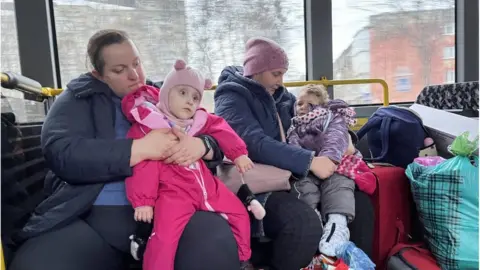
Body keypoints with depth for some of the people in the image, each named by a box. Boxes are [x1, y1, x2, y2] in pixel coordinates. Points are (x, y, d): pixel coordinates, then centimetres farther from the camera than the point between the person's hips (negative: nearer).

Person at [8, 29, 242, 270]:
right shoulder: (80, 98, 10)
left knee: (217, 248, -29)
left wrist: (201, 146, -13)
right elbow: (60, 153, -9)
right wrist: (140, 149, -17)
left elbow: (218, 141, 12)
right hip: (94, 215, 0)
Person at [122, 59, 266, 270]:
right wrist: (143, 201, -13)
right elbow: (141, 168, -12)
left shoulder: (197, 121, 6)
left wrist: (238, 153, 14)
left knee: (240, 214, 15)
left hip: (206, 185, 6)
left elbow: (220, 128, 20)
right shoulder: (145, 127, -9)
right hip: (173, 191, -6)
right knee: (164, 237, -25)